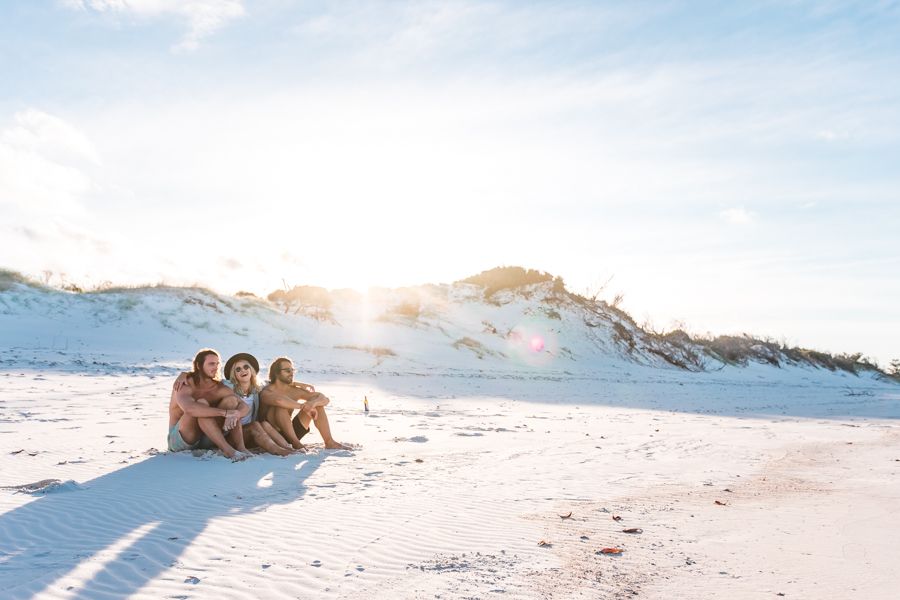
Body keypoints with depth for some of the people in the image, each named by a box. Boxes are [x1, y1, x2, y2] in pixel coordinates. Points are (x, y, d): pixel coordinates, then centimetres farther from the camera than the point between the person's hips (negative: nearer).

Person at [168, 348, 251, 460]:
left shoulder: (219, 388, -2)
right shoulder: (185, 386, -17)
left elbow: (245, 407, -11)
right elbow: (189, 409, -40)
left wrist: (234, 415, -35)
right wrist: (225, 412, -42)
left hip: (206, 440, 5)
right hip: (179, 440, -5)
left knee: (231, 400, -14)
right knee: (202, 404, -31)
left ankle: (240, 447, -26)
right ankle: (227, 449, -38)